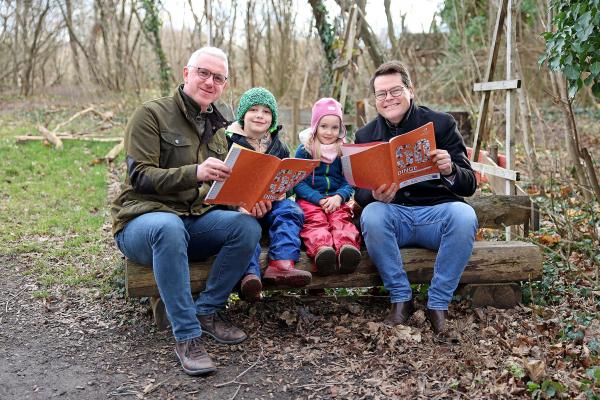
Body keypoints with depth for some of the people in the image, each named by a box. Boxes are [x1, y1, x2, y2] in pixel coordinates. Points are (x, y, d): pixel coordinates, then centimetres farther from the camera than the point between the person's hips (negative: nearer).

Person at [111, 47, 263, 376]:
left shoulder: (217, 128, 16)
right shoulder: (151, 114, -5)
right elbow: (139, 176, -15)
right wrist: (195, 172, -32)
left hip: (197, 220, 6)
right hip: (144, 219, -5)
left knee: (248, 225, -22)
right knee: (169, 227, -41)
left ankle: (207, 311, -8)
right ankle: (186, 336, -31)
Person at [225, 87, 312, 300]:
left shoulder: (280, 147, 14)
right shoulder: (228, 141, 3)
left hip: (270, 204, 4)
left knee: (291, 210, -24)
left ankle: (281, 263, -42)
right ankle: (250, 272, -51)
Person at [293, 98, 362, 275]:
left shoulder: (343, 151, 16)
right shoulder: (304, 150, 8)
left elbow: (348, 182, 11)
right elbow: (298, 183, 1)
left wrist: (339, 197, -12)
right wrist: (320, 200, -14)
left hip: (336, 200, 2)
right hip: (309, 199, -2)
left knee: (341, 220, -30)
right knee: (316, 221, -32)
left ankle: (347, 247, -61)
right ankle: (321, 249, -63)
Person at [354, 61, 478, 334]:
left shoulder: (441, 124, 1)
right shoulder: (366, 135, 7)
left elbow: (469, 185, -4)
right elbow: (360, 193, 2)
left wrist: (450, 170, -28)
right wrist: (376, 196, -23)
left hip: (437, 211, -1)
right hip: (393, 214, 1)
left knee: (464, 215, -32)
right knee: (371, 215, -31)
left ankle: (438, 304, -16)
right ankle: (401, 299, -14)